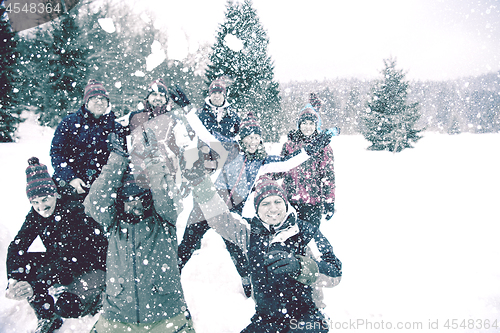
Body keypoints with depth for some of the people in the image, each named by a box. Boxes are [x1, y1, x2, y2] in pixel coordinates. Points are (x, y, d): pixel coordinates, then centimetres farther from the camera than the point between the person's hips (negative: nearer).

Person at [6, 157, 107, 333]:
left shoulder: (74, 213, -26)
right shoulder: (35, 215, -6)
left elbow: (68, 257, -32)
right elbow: (17, 246, -10)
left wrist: (36, 286, -40)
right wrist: (14, 279, -28)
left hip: (93, 268, -7)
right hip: (60, 264, 7)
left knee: (66, 305, -30)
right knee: (20, 263, -12)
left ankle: (97, 299, 7)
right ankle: (48, 318, 5)